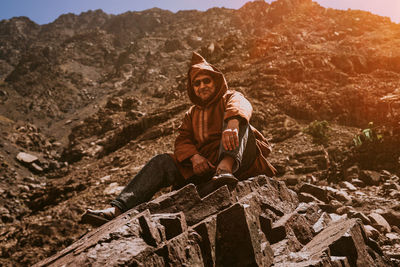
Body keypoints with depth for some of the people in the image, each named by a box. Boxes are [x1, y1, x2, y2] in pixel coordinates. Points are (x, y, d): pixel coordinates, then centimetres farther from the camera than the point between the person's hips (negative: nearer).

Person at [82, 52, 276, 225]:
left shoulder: (230, 98, 11)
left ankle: (226, 168, -54)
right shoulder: (192, 114, 25)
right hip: (205, 166, 4)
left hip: (241, 163, -4)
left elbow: (241, 106, -16)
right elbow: (182, 140, 9)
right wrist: (194, 156, -15)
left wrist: (233, 125, -41)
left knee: (236, 121, -26)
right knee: (162, 162, -12)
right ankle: (117, 209, -27)